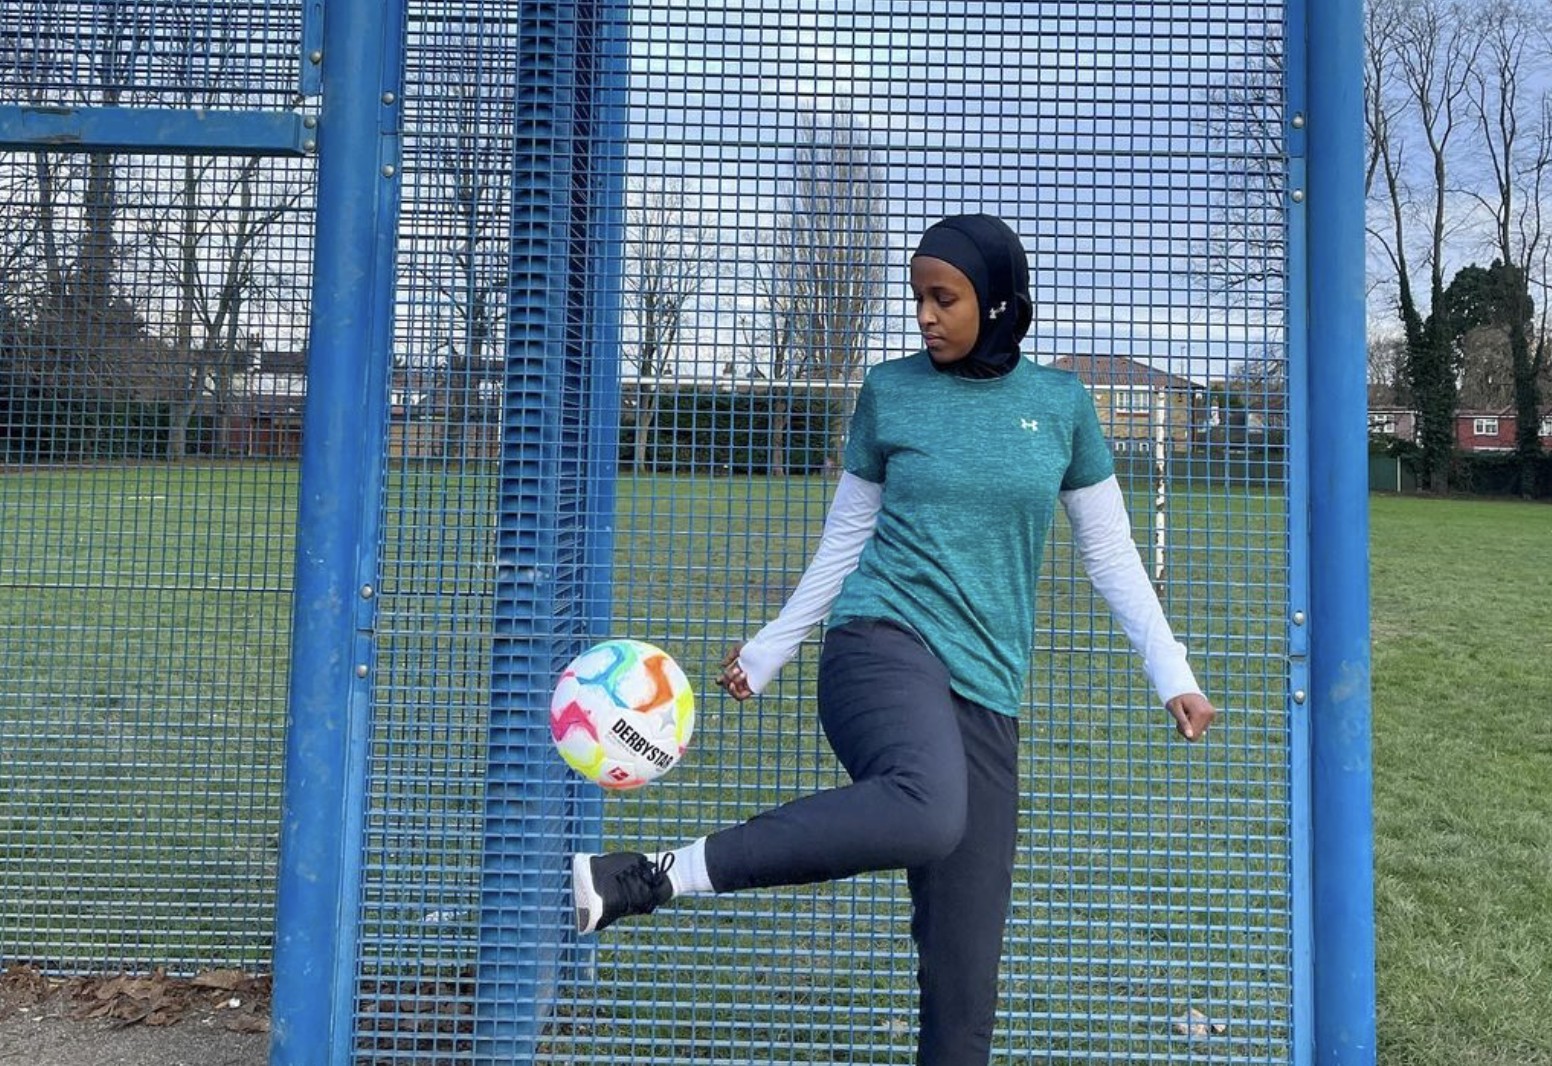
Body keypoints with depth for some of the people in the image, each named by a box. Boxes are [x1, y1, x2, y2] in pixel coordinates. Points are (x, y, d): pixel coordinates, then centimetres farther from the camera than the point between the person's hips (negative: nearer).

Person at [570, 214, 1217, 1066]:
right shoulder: (890, 391, 6)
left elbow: (1111, 556, 14)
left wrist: (1173, 675, 9)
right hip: (882, 644, -3)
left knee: (965, 953, 1)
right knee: (927, 810, -38)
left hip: (986, 689, 3)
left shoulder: (1060, 404, 9)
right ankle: (647, 877, -32)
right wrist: (766, 652, 14)